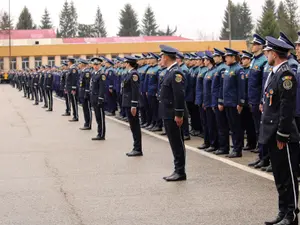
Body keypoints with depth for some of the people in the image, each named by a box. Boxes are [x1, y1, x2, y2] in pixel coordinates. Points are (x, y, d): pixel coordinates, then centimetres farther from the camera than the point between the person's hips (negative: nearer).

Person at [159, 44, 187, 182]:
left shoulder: (176, 73, -17)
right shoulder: (170, 71, 13)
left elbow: (179, 95, -21)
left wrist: (178, 115, -22)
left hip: (173, 115, -10)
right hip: (168, 115, 10)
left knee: (177, 144, -3)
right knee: (175, 144, 13)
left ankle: (180, 172, 2)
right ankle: (178, 170, 19)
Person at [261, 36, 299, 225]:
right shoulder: (275, 73, 13)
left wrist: (282, 135, -20)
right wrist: (272, 133, 16)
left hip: (283, 136, -9)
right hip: (273, 134, 9)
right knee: (280, 176, 15)